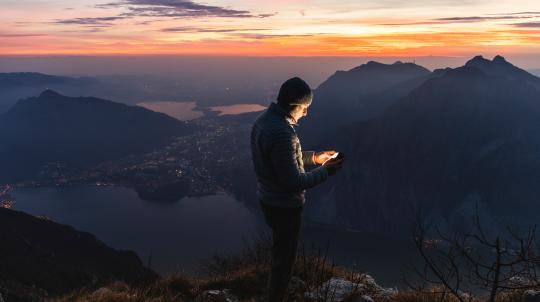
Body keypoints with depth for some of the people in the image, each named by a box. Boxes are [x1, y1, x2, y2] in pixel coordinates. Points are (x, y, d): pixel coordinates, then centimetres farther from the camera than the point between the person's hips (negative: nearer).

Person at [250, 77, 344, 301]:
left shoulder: (263, 119, 1)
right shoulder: (281, 133, -30)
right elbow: (293, 182, -27)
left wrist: (313, 157, 10)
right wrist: (326, 171, -15)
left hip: (269, 199, 10)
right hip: (284, 206, -10)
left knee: (280, 253, 27)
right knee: (284, 259, 10)